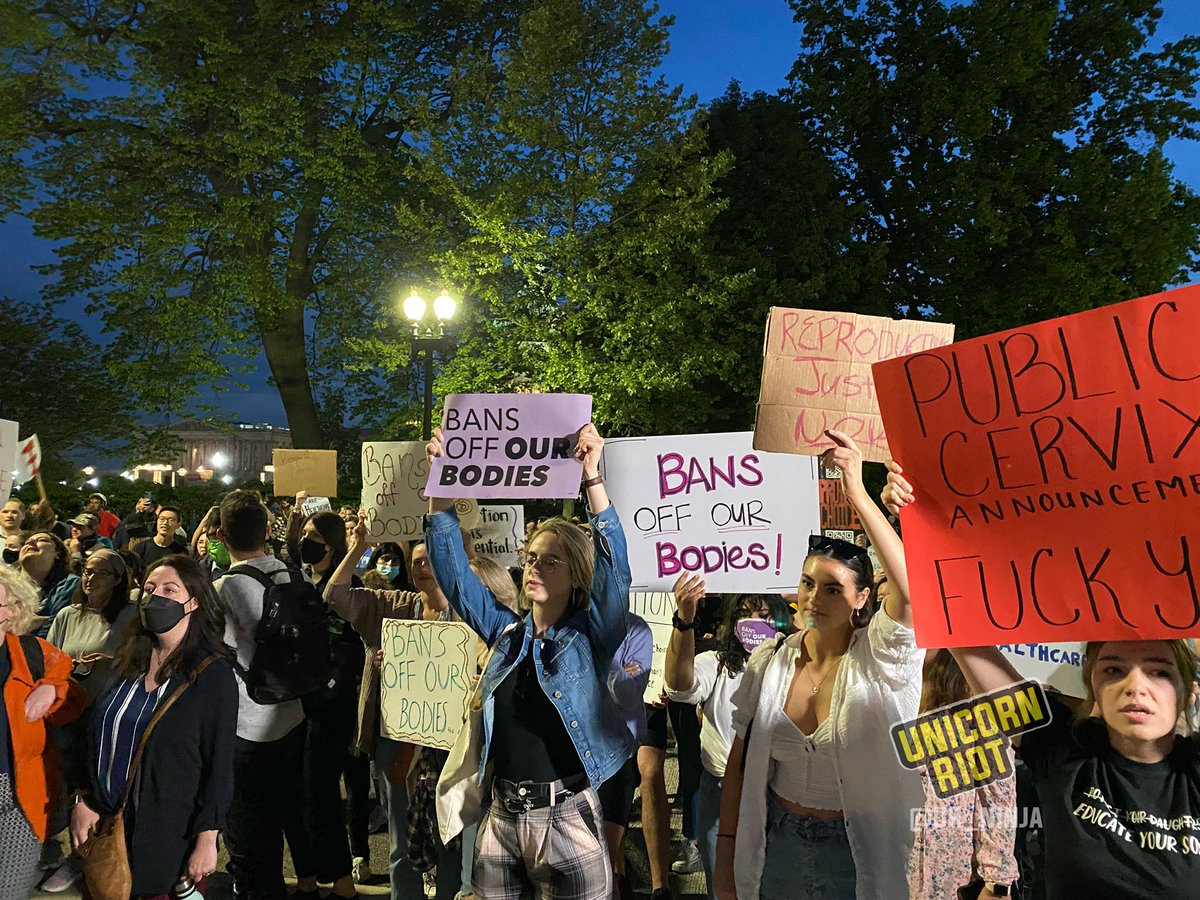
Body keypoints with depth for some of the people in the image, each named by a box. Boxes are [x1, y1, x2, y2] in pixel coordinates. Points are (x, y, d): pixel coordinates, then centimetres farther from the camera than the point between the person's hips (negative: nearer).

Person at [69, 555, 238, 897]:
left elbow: (219, 765, -13)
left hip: (171, 834, -5)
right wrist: (82, 799, 2)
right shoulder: (127, 662, 4)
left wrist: (207, 840, -15)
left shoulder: (213, 675, -12)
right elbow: (97, 737, 11)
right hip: (106, 823, 5)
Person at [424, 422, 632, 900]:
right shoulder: (507, 632, 7)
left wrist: (593, 476, -29)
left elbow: (614, 568, -20)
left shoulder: (591, 637, -5)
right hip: (500, 818, 4)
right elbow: (454, 571, 3)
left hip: (566, 820, -4)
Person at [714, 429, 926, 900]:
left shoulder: (877, 658, -15)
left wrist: (857, 493, -40)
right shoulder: (769, 660, -5)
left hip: (859, 852, -3)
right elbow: (740, 760, 2)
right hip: (778, 845, 3)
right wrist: (726, 850, 2)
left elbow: (910, 587, -35)